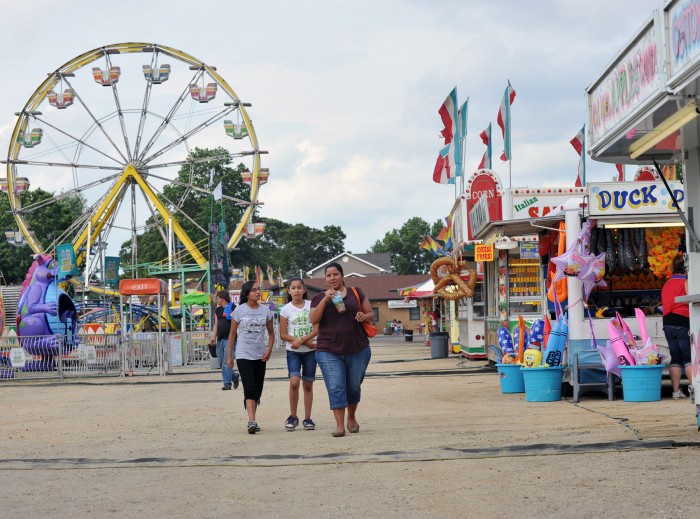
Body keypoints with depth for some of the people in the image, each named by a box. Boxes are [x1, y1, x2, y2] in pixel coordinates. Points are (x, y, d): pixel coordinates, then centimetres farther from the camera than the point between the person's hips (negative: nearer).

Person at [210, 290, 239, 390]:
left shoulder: (233, 308, -3)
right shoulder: (217, 310, 16)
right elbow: (216, 325, 14)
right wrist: (213, 337, 5)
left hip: (229, 338, -7)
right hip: (220, 340, 7)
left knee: (226, 362, -11)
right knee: (221, 362, 8)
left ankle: (227, 383, -7)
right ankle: (234, 376, 25)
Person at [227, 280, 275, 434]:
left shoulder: (265, 310, 4)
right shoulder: (239, 310, -3)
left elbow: (271, 333, 11)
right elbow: (232, 334, 2)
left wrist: (269, 350, -4)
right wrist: (229, 356, 2)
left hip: (260, 356, 4)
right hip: (244, 356, -4)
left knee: (257, 390, 8)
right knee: (250, 389, -14)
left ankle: (252, 420, 19)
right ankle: (252, 421, -21)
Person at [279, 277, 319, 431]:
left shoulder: (312, 306, 1)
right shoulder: (286, 309, 0)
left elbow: (317, 329, -4)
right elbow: (283, 335, -2)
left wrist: (301, 340, -18)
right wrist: (306, 342, -11)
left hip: (310, 351, 1)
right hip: (293, 351, -1)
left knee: (308, 384, 4)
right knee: (294, 381, -17)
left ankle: (307, 418, 13)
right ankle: (293, 417, -3)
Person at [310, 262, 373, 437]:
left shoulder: (356, 293, 7)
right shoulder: (319, 298, 7)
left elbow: (371, 314, 11)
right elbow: (313, 319, -7)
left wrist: (364, 316, -12)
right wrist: (325, 299, -16)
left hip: (358, 350, 1)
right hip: (329, 352, -1)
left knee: (354, 387, 12)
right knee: (336, 388, -10)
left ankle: (352, 418, 32)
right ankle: (339, 425, -9)